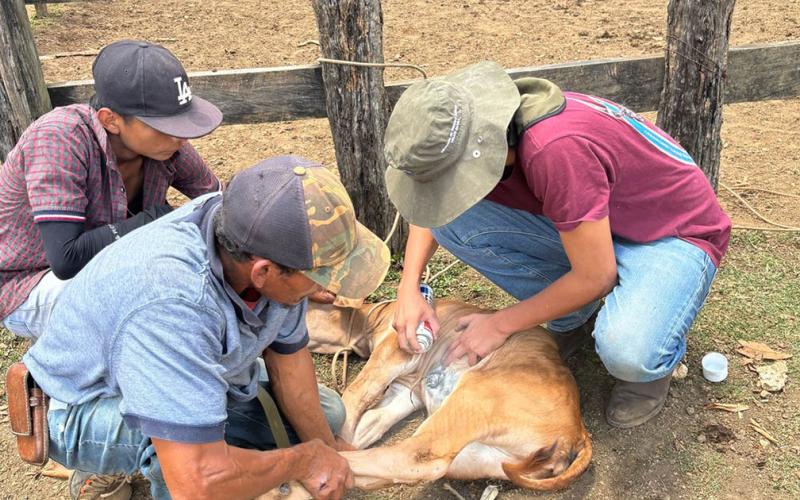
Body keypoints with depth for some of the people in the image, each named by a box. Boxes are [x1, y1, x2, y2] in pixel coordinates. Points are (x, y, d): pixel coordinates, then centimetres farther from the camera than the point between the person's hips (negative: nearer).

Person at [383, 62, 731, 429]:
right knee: (453, 222, -15)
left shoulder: (556, 149, -37)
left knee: (626, 353, -38)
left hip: (675, 236, -6)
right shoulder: (482, 126, -14)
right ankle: (574, 319, 4)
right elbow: (433, 205, 5)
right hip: (588, 228, 7)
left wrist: (501, 324, -18)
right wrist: (409, 288, -10)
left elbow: (596, 277, -28)